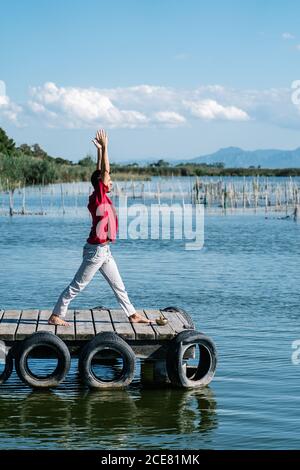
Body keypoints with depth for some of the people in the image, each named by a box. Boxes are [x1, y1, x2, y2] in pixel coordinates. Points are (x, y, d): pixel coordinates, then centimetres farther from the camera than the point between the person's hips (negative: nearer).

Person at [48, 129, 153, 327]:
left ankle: (132, 314, 19)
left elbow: (101, 171, 16)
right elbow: (105, 171, -19)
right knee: (77, 286, -4)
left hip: (104, 250, 9)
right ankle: (56, 316, 1)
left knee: (118, 285, 13)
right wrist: (104, 148, -14)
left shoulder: (101, 197, 9)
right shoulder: (98, 197, -14)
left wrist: (100, 149, 14)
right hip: (96, 250, -9)